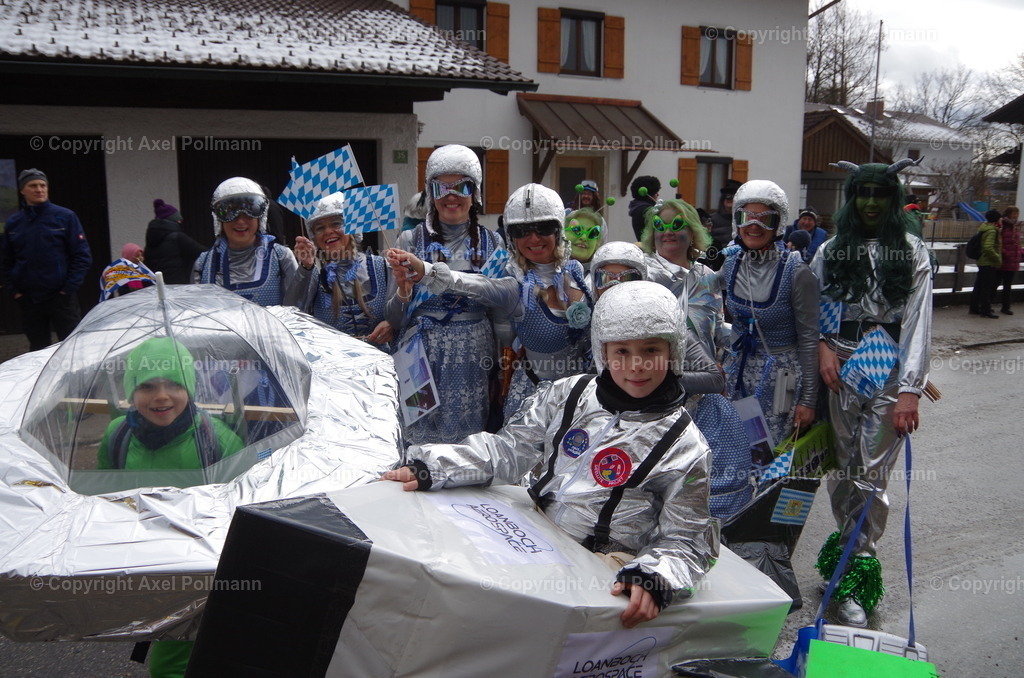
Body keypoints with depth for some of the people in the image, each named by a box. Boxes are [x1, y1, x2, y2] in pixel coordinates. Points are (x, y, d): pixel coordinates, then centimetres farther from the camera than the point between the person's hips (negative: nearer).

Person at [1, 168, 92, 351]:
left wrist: (69, 288, -10)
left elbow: (82, 256, -5)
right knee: (37, 348, 11)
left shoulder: (65, 216, -2)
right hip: (27, 300, 4)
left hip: (61, 297, -3)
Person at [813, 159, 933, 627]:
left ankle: (855, 579, 2)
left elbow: (919, 322, -5)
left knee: (871, 477, -6)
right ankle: (851, 550, 26)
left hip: (888, 376, -2)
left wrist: (910, 390, -14)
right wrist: (823, 347, -8)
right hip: (839, 372, 3)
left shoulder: (912, 252, 2)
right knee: (839, 470, 6)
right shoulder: (831, 251, 9)